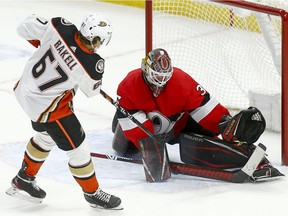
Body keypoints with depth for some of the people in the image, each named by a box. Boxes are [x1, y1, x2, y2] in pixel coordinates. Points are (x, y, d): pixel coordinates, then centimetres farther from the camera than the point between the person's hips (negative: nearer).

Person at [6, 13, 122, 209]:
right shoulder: (92, 65, -30)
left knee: (46, 136, 33)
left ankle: (24, 179, 49)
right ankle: (93, 193, 27)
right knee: (78, 149, 10)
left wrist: (44, 43, 10)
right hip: (48, 108, -8)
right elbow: (92, 90, -7)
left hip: (26, 88, 8)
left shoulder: (60, 27, -23)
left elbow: (25, 28, -8)